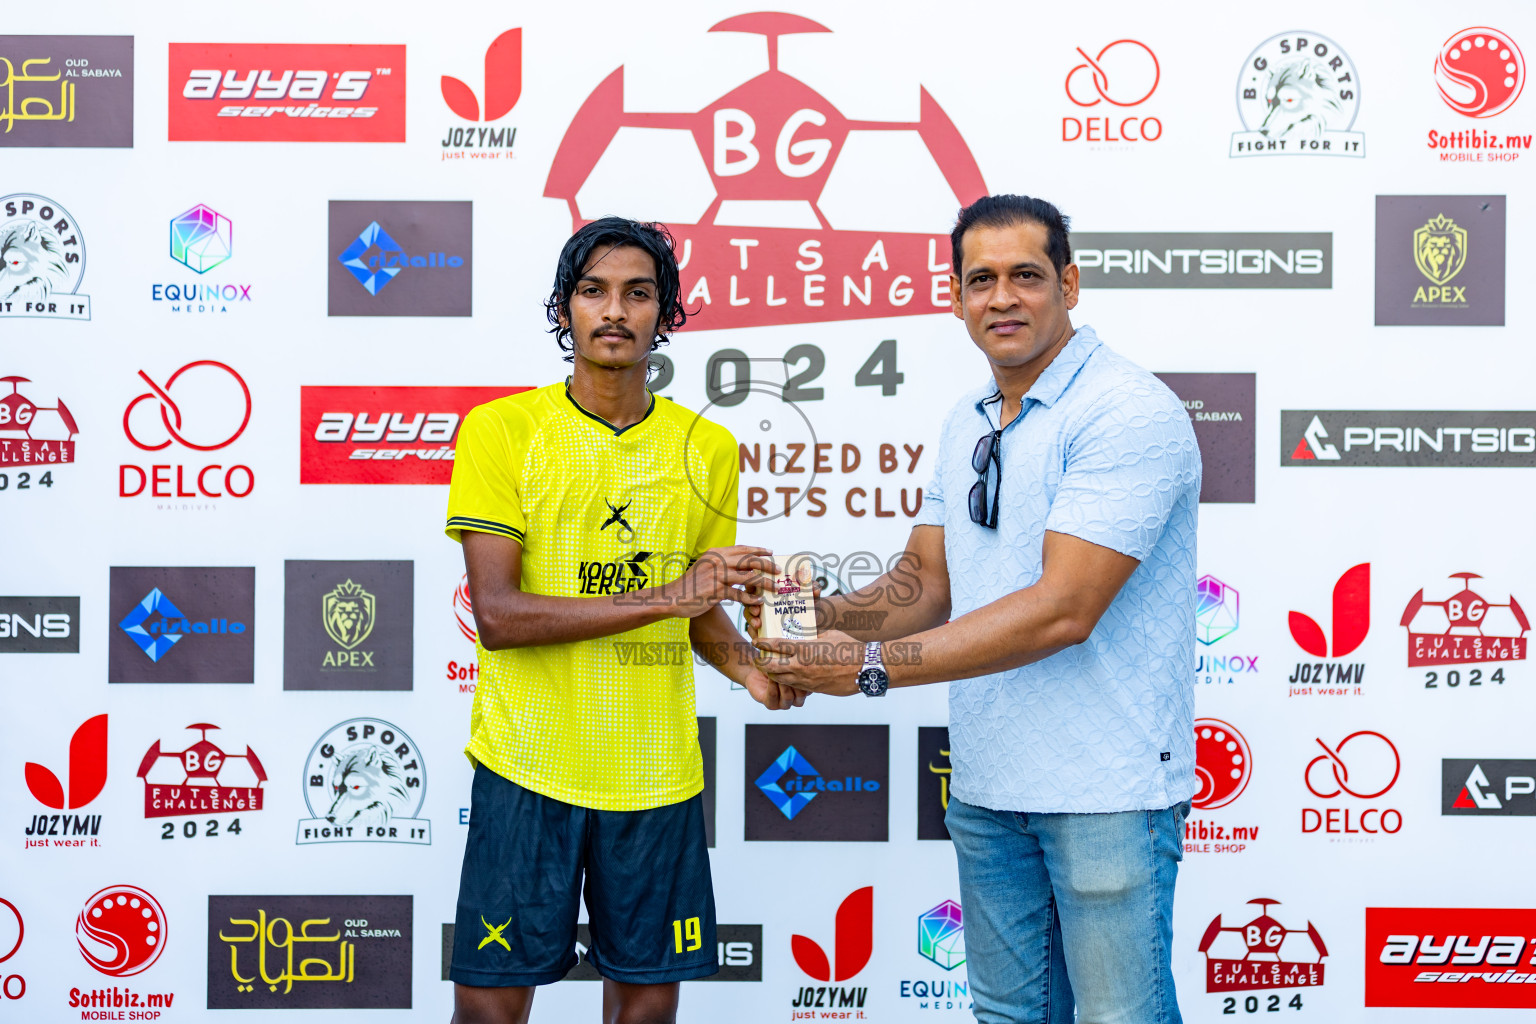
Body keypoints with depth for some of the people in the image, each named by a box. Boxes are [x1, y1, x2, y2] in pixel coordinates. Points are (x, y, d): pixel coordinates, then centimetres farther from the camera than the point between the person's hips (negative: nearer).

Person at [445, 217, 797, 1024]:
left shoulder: (707, 448, 6)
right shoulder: (500, 430, -5)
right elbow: (497, 614, -13)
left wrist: (744, 664, -5)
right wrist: (661, 597, -19)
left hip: (656, 770, 3)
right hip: (528, 766, -3)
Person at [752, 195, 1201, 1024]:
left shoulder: (1130, 413, -16)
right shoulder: (965, 424, 11)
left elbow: (1063, 610, -23)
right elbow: (926, 582, 12)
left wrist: (873, 665, -22)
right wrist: (825, 615, -10)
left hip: (1107, 786, -8)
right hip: (986, 783, 8)